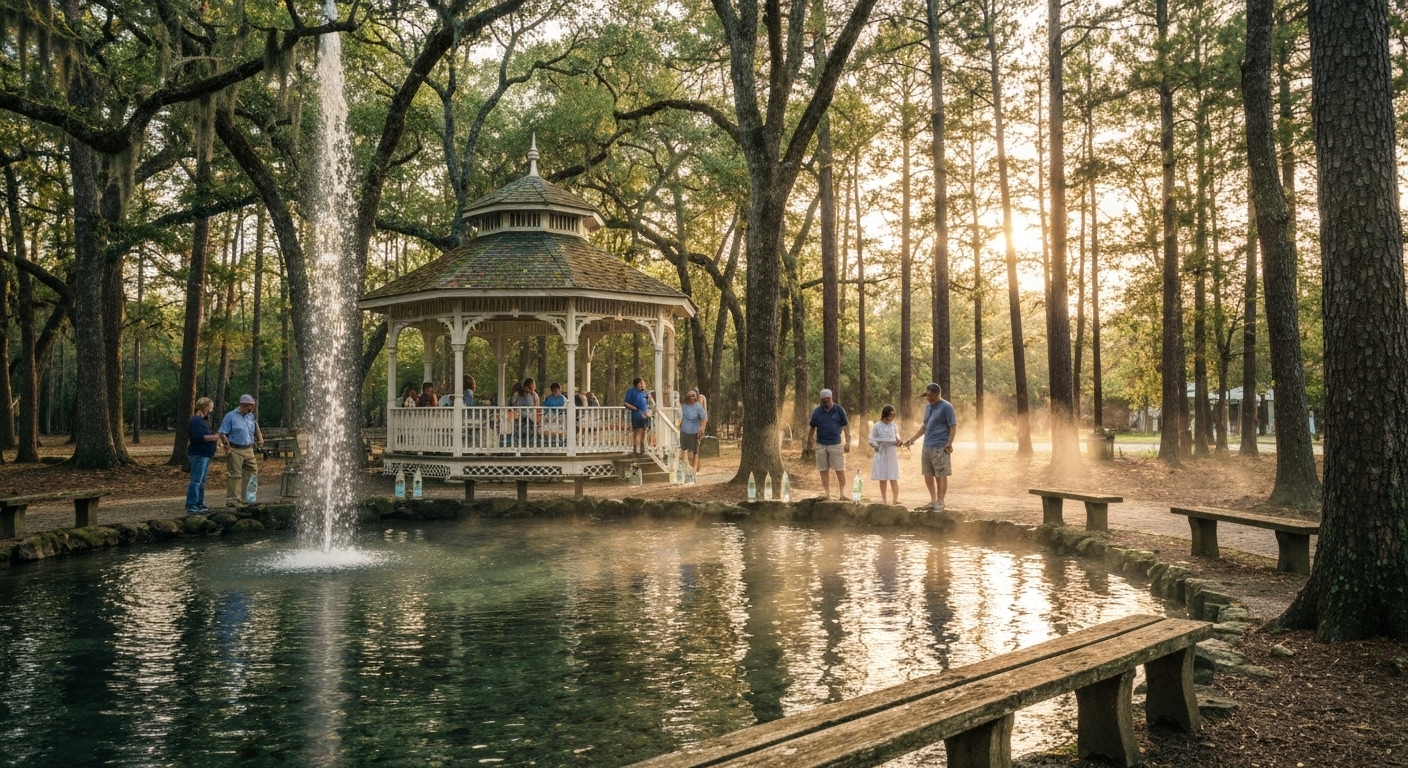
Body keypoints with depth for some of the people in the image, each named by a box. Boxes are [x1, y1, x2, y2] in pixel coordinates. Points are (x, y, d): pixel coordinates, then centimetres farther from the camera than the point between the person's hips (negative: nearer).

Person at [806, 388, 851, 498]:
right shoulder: (817, 411, 4)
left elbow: (845, 426, 2)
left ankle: (842, 492, 5)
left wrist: (848, 442, -3)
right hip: (821, 445, 2)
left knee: (840, 470, -2)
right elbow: (812, 427, 11)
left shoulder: (839, 410, 0)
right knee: (823, 470, 5)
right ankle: (827, 493, 12)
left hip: (835, 444, -2)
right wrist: (809, 441, 12)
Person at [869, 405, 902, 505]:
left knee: (893, 479, -2)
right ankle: (884, 499, 15)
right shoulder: (877, 426, -3)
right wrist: (876, 445, -19)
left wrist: (898, 441, -6)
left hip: (892, 455, 1)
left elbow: (897, 436, 16)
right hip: (881, 455, -1)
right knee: (882, 479, 5)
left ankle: (895, 499, 2)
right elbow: (872, 440, 1)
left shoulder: (894, 425, 4)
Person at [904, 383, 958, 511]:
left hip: (940, 447, -7)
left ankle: (940, 502, 5)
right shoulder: (928, 407, 15)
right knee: (928, 475, 9)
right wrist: (913, 439, 18)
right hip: (927, 446, 7)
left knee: (941, 475, -2)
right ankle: (933, 500, 21)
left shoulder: (946, 407, -6)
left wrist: (949, 443, -18)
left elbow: (953, 427, -8)